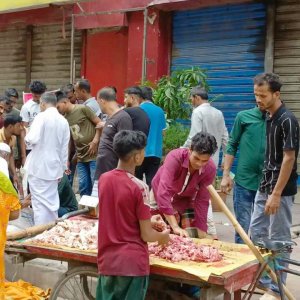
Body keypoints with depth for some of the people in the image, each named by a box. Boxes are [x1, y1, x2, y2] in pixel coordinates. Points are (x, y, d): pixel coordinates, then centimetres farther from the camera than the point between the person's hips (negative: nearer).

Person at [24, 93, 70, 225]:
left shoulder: (41, 117, -11)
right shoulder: (63, 121, 6)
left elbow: (33, 139, -22)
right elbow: (64, 148, 11)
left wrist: (27, 137, 1)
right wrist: (62, 169, 19)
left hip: (38, 167, -5)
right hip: (54, 167, 5)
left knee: (40, 202, 0)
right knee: (51, 202, 14)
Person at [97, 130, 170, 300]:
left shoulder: (104, 179, 1)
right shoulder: (139, 187, -16)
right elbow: (146, 235, -13)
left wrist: (148, 222, 19)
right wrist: (163, 236, 8)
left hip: (107, 261, 5)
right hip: (132, 263, -5)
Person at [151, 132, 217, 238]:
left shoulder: (210, 169, -27)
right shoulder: (175, 157, -38)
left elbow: (202, 200, -20)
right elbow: (163, 192, -45)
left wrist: (201, 232, -23)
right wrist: (175, 226, -51)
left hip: (185, 199, 2)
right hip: (161, 195, -2)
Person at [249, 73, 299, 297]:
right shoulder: (269, 117, 9)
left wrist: (276, 194, -21)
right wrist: (267, 189, 16)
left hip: (280, 191, -9)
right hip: (264, 187, 9)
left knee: (278, 239, 1)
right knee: (256, 233, 13)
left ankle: (276, 287, 12)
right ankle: (262, 276, 26)